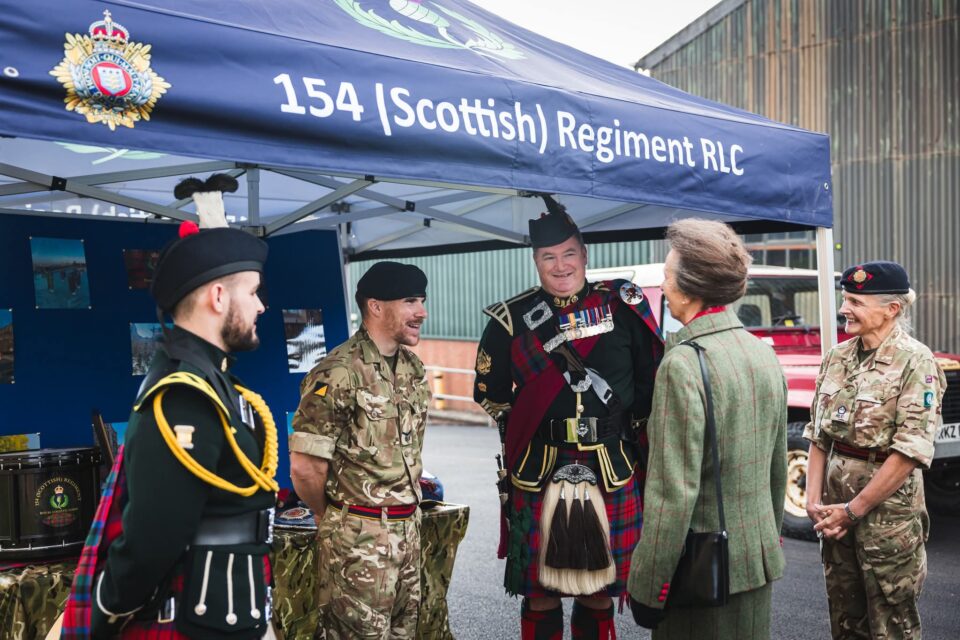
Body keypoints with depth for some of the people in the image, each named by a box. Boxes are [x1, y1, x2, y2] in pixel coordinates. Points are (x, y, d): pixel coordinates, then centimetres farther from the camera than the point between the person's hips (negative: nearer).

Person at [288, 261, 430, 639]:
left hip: (409, 529, 7)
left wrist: (408, 501, 16)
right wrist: (333, 519, -1)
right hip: (359, 535, -7)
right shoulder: (339, 374, -17)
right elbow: (304, 467, -16)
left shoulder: (414, 369, 8)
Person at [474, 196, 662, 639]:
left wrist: (627, 432, 5)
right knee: (539, 595, 7)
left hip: (612, 474, 1)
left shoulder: (623, 307, 2)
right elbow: (490, 393, 11)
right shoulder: (512, 319, 1)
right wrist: (525, 430, 8)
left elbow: (650, 383, 9)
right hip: (537, 476, -1)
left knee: (599, 594, 12)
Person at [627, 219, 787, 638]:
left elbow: (673, 492, -23)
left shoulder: (684, 363, -20)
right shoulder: (765, 354, 5)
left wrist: (646, 587, -15)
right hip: (760, 562, 8)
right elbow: (777, 470, 13)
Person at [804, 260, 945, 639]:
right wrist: (814, 499, -2)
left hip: (887, 508, -6)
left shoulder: (915, 363, -11)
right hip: (834, 509, 6)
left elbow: (910, 451, -17)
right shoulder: (837, 358, 7)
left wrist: (853, 509, -15)